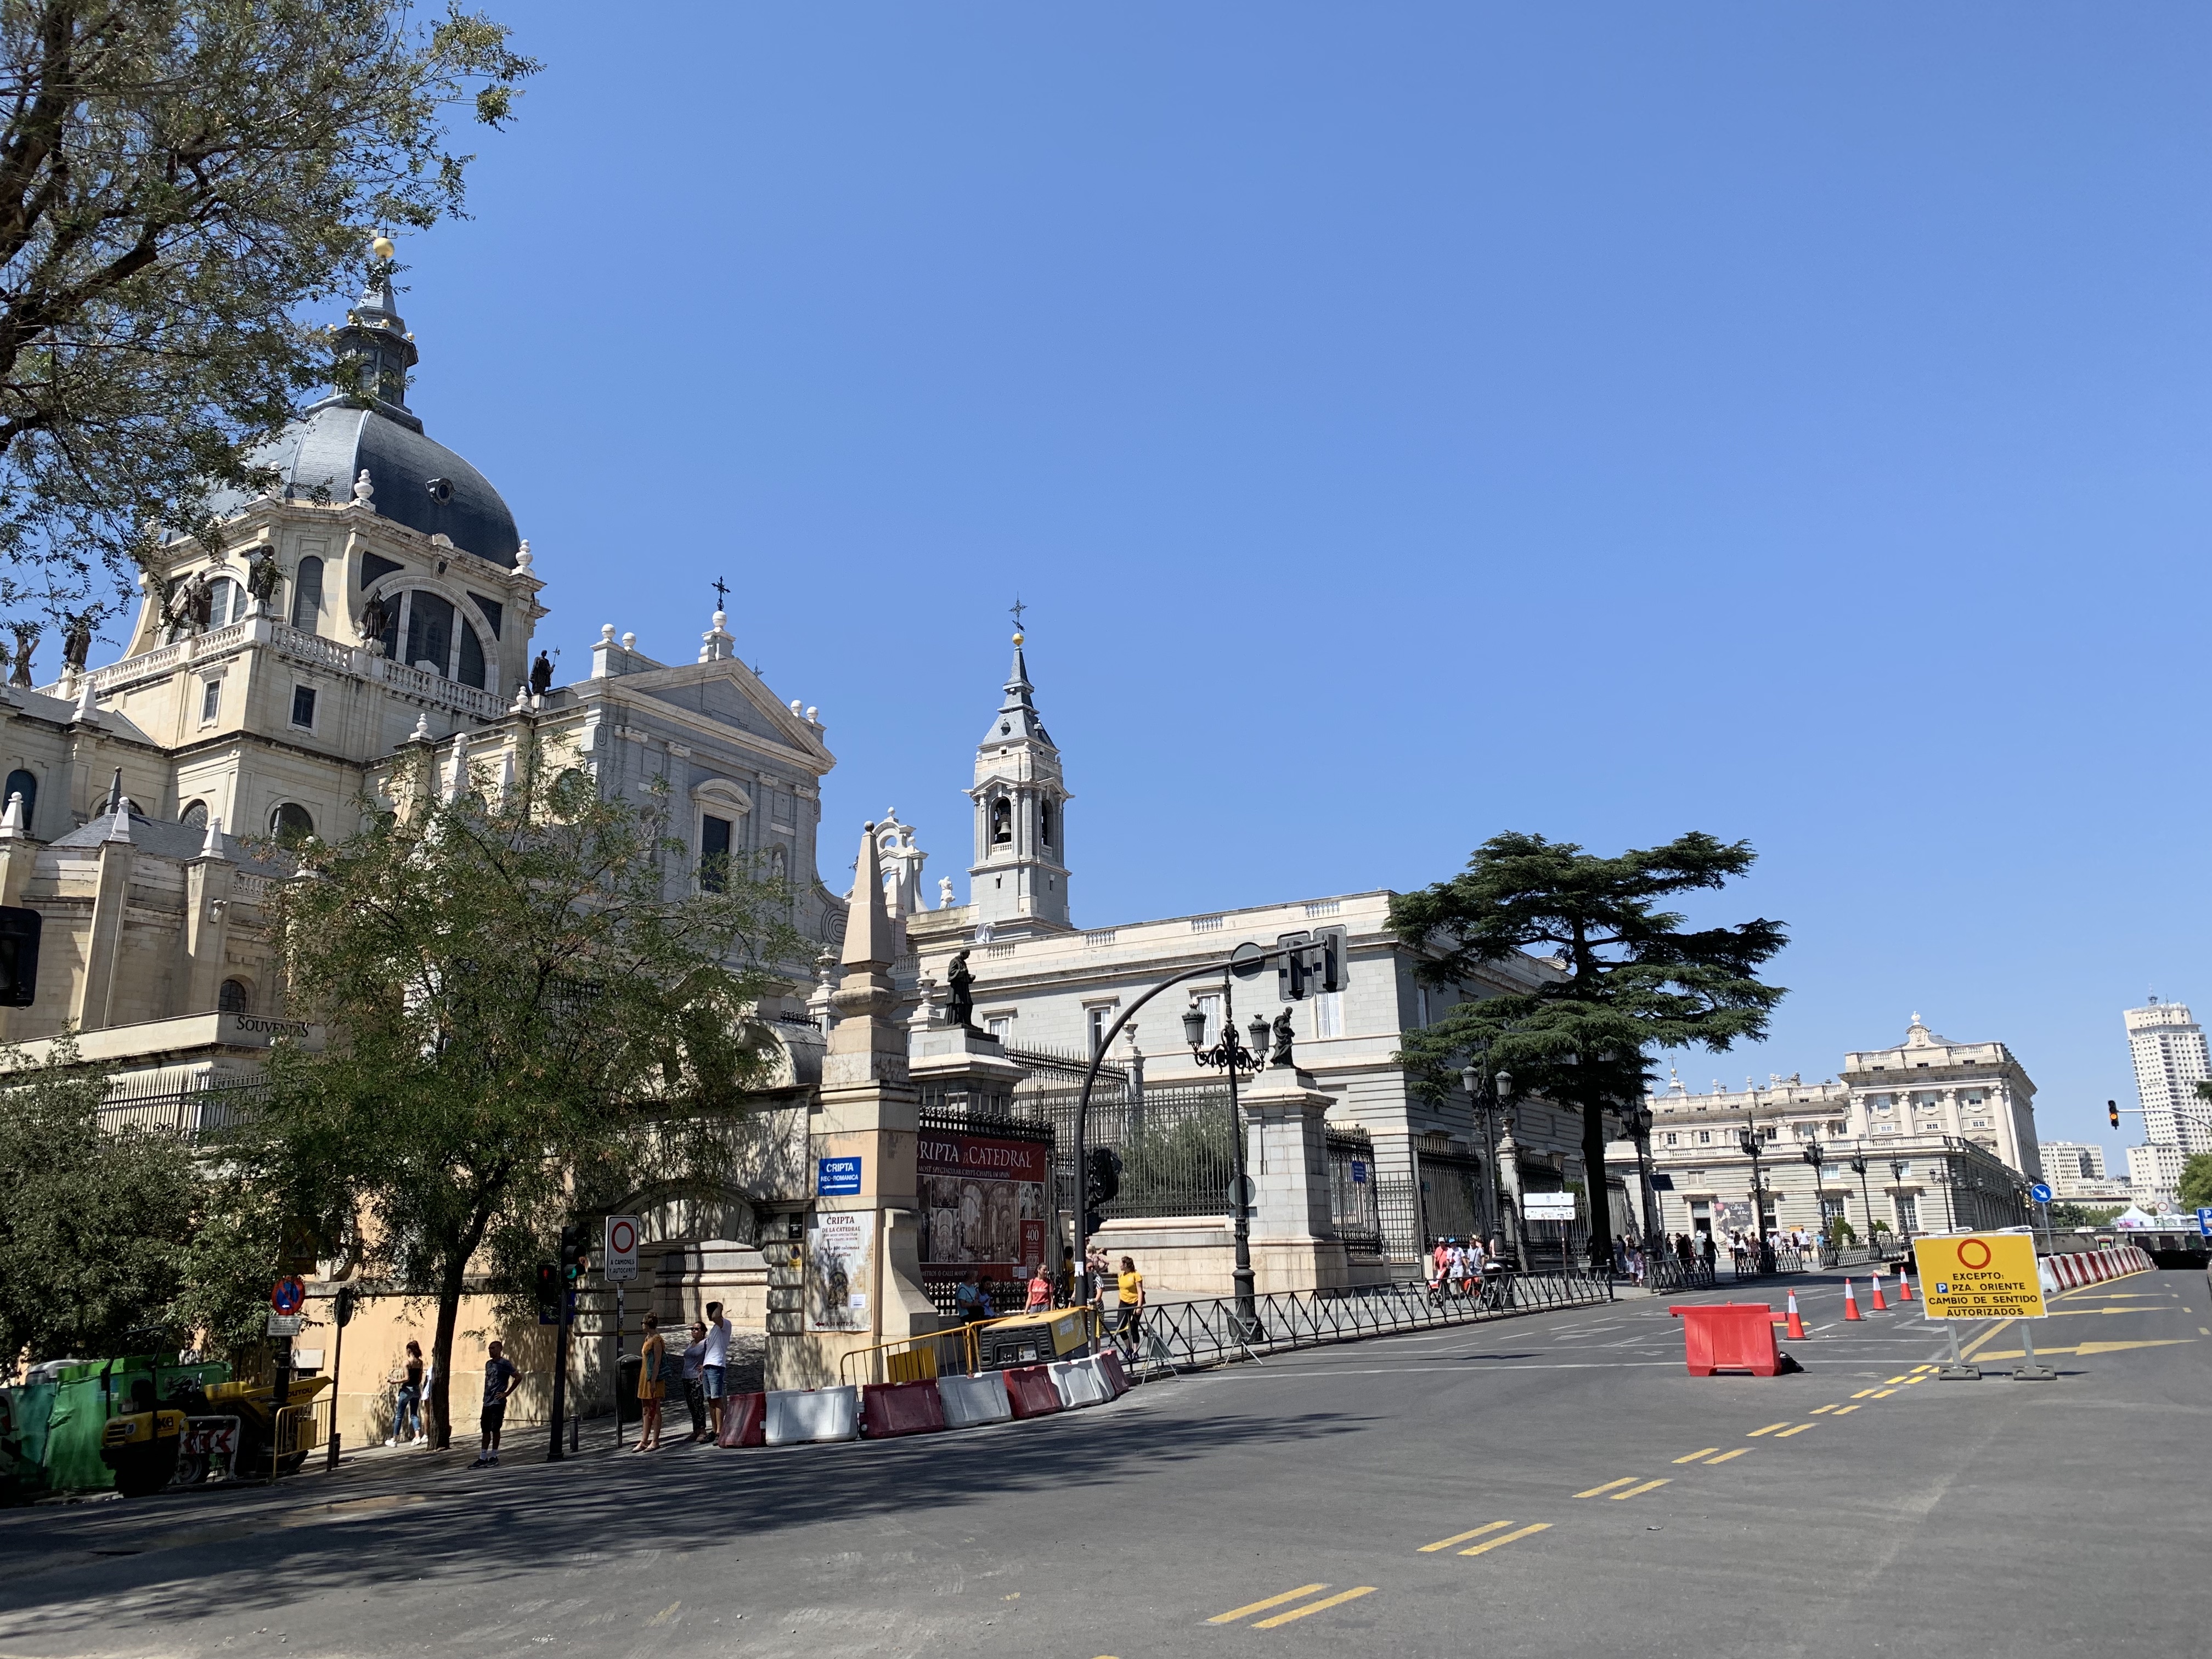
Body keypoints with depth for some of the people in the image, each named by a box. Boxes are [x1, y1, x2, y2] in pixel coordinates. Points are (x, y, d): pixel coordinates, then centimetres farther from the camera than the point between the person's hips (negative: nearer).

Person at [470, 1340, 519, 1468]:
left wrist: (507, 1393, -10)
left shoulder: (505, 1364, -8)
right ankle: (482, 1458, 10)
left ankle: (494, 1458, 5)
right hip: (487, 1402, 7)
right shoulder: (488, 1364, 14)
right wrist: (486, 1395, 12)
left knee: (495, 1429, -3)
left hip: (498, 1402, -7)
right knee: (485, 1430, 7)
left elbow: (518, 1377, -11)